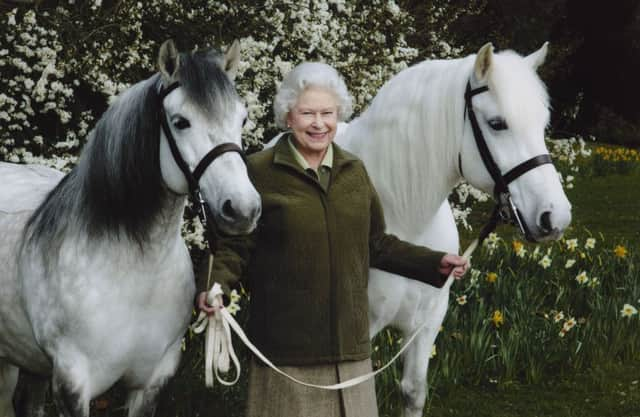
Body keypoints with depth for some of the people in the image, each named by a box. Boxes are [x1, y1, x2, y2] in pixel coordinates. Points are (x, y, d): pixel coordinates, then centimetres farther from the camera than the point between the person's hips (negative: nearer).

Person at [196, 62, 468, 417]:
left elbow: (377, 245, 17)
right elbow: (235, 246, -4)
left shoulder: (354, 171, 9)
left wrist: (435, 263, 11)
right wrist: (216, 285, -22)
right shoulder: (259, 172, -5)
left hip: (348, 342, 4)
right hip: (286, 344, -4)